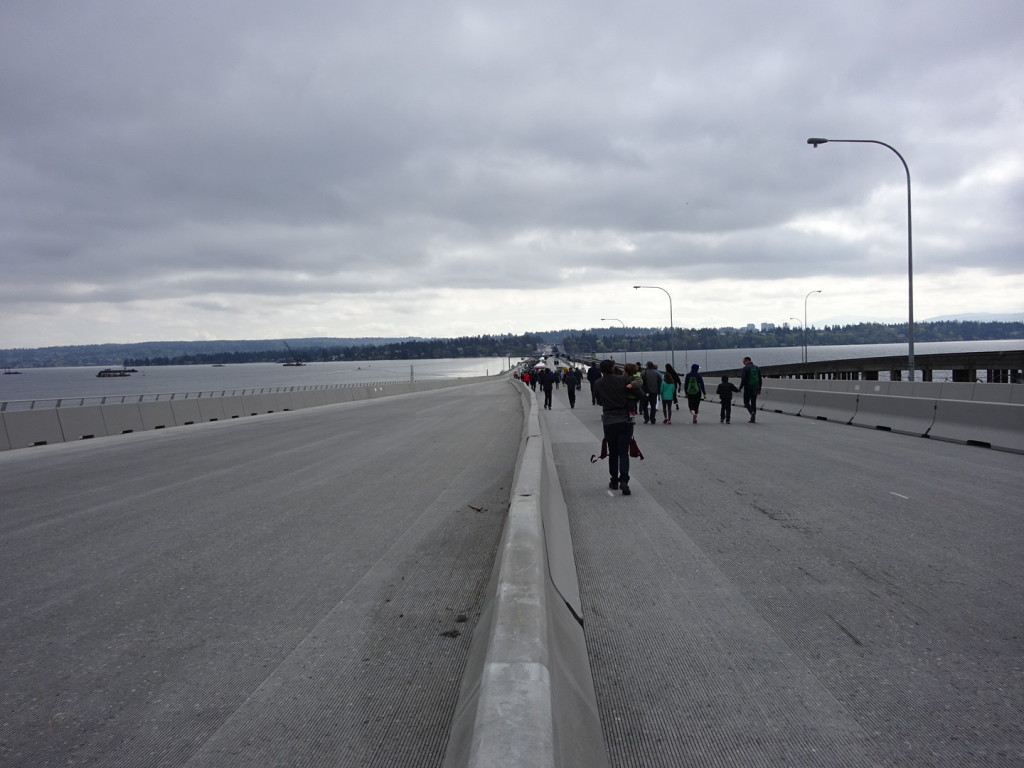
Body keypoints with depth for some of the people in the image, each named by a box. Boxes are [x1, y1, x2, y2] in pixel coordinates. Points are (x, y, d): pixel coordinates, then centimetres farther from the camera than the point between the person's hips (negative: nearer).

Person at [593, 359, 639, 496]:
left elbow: (599, 400, 9)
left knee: (613, 453, 15)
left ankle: (614, 482, 19)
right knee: (623, 452, 1)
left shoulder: (598, 384, 1)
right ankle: (624, 480, -16)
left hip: (608, 421, 1)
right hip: (625, 419, -1)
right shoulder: (623, 380, -4)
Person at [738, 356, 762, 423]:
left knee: (746, 402, 4)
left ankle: (752, 412, -21)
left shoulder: (745, 368, -9)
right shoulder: (757, 368, 11)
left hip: (748, 388, -6)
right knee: (753, 403, 10)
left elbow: (743, 379, -14)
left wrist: (740, 388, -5)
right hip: (755, 389, 6)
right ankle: (753, 418, 9)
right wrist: (759, 389, 19)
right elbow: (760, 380, 14)